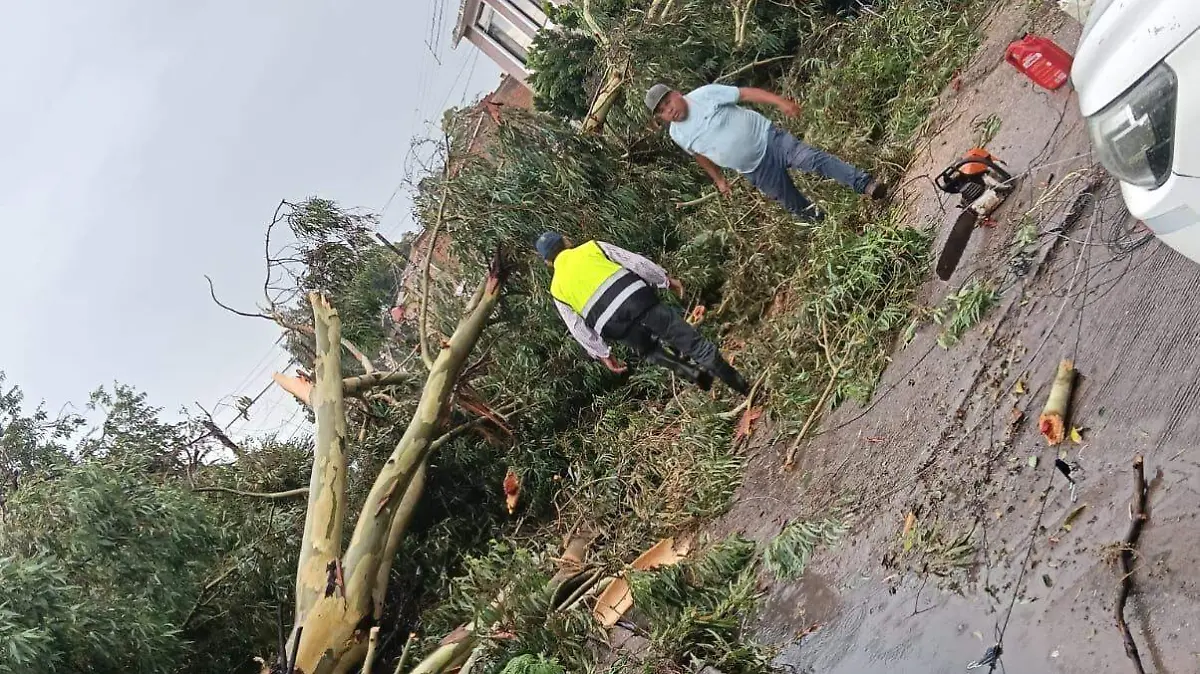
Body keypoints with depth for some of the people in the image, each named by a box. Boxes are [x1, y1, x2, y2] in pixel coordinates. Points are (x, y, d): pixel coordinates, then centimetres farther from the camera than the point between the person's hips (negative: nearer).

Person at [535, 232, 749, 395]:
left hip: (613, 325, 1)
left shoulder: (557, 289, 21)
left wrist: (602, 354, 18)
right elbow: (635, 262, 10)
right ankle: (742, 388, 3)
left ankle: (688, 371, 2)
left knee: (651, 352, 27)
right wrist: (666, 280, 17)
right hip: (635, 297, -1)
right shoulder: (591, 248, 19)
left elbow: (578, 328, 14)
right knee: (687, 338, 2)